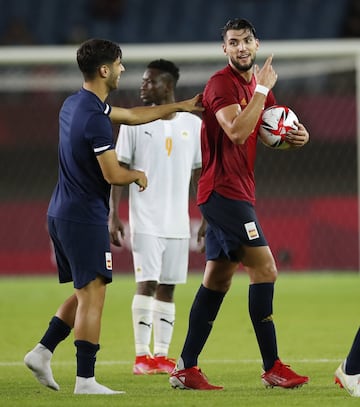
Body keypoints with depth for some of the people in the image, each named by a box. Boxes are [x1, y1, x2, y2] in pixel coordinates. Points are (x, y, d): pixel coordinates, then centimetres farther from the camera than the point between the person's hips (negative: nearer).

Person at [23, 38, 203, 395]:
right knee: (91, 296, -6)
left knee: (85, 294, 18)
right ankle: (85, 380, -7)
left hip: (60, 215, 10)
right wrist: (138, 175, 4)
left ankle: (43, 352, 13)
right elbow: (113, 175, -18)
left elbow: (131, 115, 24)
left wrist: (180, 107, 30)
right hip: (85, 218, -10)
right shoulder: (96, 119, -20)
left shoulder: (74, 105, 12)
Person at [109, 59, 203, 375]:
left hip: (178, 222, 3)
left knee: (167, 287, 4)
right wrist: (113, 215, -8)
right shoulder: (135, 123, 1)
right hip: (146, 220, -3)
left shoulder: (193, 124, 7)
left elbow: (200, 174, 12)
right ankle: (142, 356, -5)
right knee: (147, 283, -9)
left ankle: (161, 356, 7)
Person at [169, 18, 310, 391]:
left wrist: (295, 137, 3)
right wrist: (261, 89, -21)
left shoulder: (257, 85, 15)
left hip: (236, 192, 10)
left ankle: (186, 369, 13)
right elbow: (237, 131, -26)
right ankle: (272, 367, -10)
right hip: (223, 189, -10)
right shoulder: (222, 83, -12)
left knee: (218, 278, 10)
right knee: (264, 268, -12)